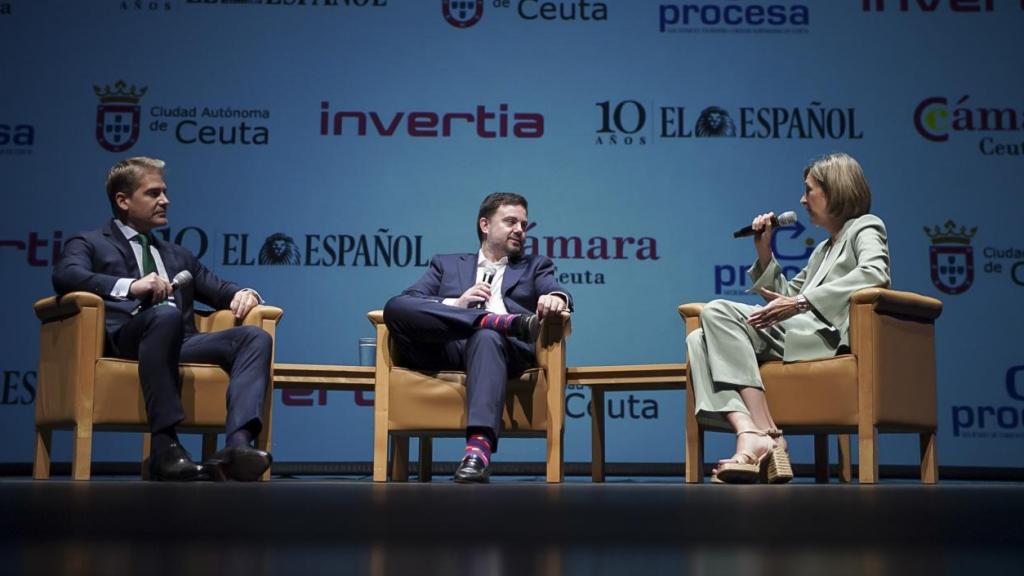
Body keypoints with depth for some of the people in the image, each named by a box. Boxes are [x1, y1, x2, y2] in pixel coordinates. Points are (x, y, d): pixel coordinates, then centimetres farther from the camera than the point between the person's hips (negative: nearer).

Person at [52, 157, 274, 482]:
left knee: (255, 337, -22)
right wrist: (131, 285, -22)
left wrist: (244, 295, 3)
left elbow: (220, 291, 30)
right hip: (125, 339, -5)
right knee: (166, 314, -38)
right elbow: (65, 276, -5)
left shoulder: (178, 256, 35)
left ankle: (238, 445, -43)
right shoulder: (89, 244, 17)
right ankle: (164, 446, -41)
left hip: (180, 343, 5)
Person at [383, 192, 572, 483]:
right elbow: (405, 303, 14)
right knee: (395, 306, -26)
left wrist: (556, 298, -19)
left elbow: (555, 292, 7)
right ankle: (499, 320, -29)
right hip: (445, 349, 1)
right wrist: (456, 304, -3)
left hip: (505, 348, -1)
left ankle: (480, 445, -55)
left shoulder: (535, 266, 29)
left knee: (486, 338, -39)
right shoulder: (446, 264, 29)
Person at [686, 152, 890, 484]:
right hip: (796, 335, 8)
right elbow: (787, 295, 33)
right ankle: (747, 432, -35)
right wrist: (764, 254, 21)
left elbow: (875, 273, -14)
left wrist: (801, 302, -21)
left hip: (830, 336, -8)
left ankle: (765, 435, -30)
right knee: (699, 340, -13)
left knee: (718, 312, -23)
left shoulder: (865, 228, 10)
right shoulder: (823, 249, 36)